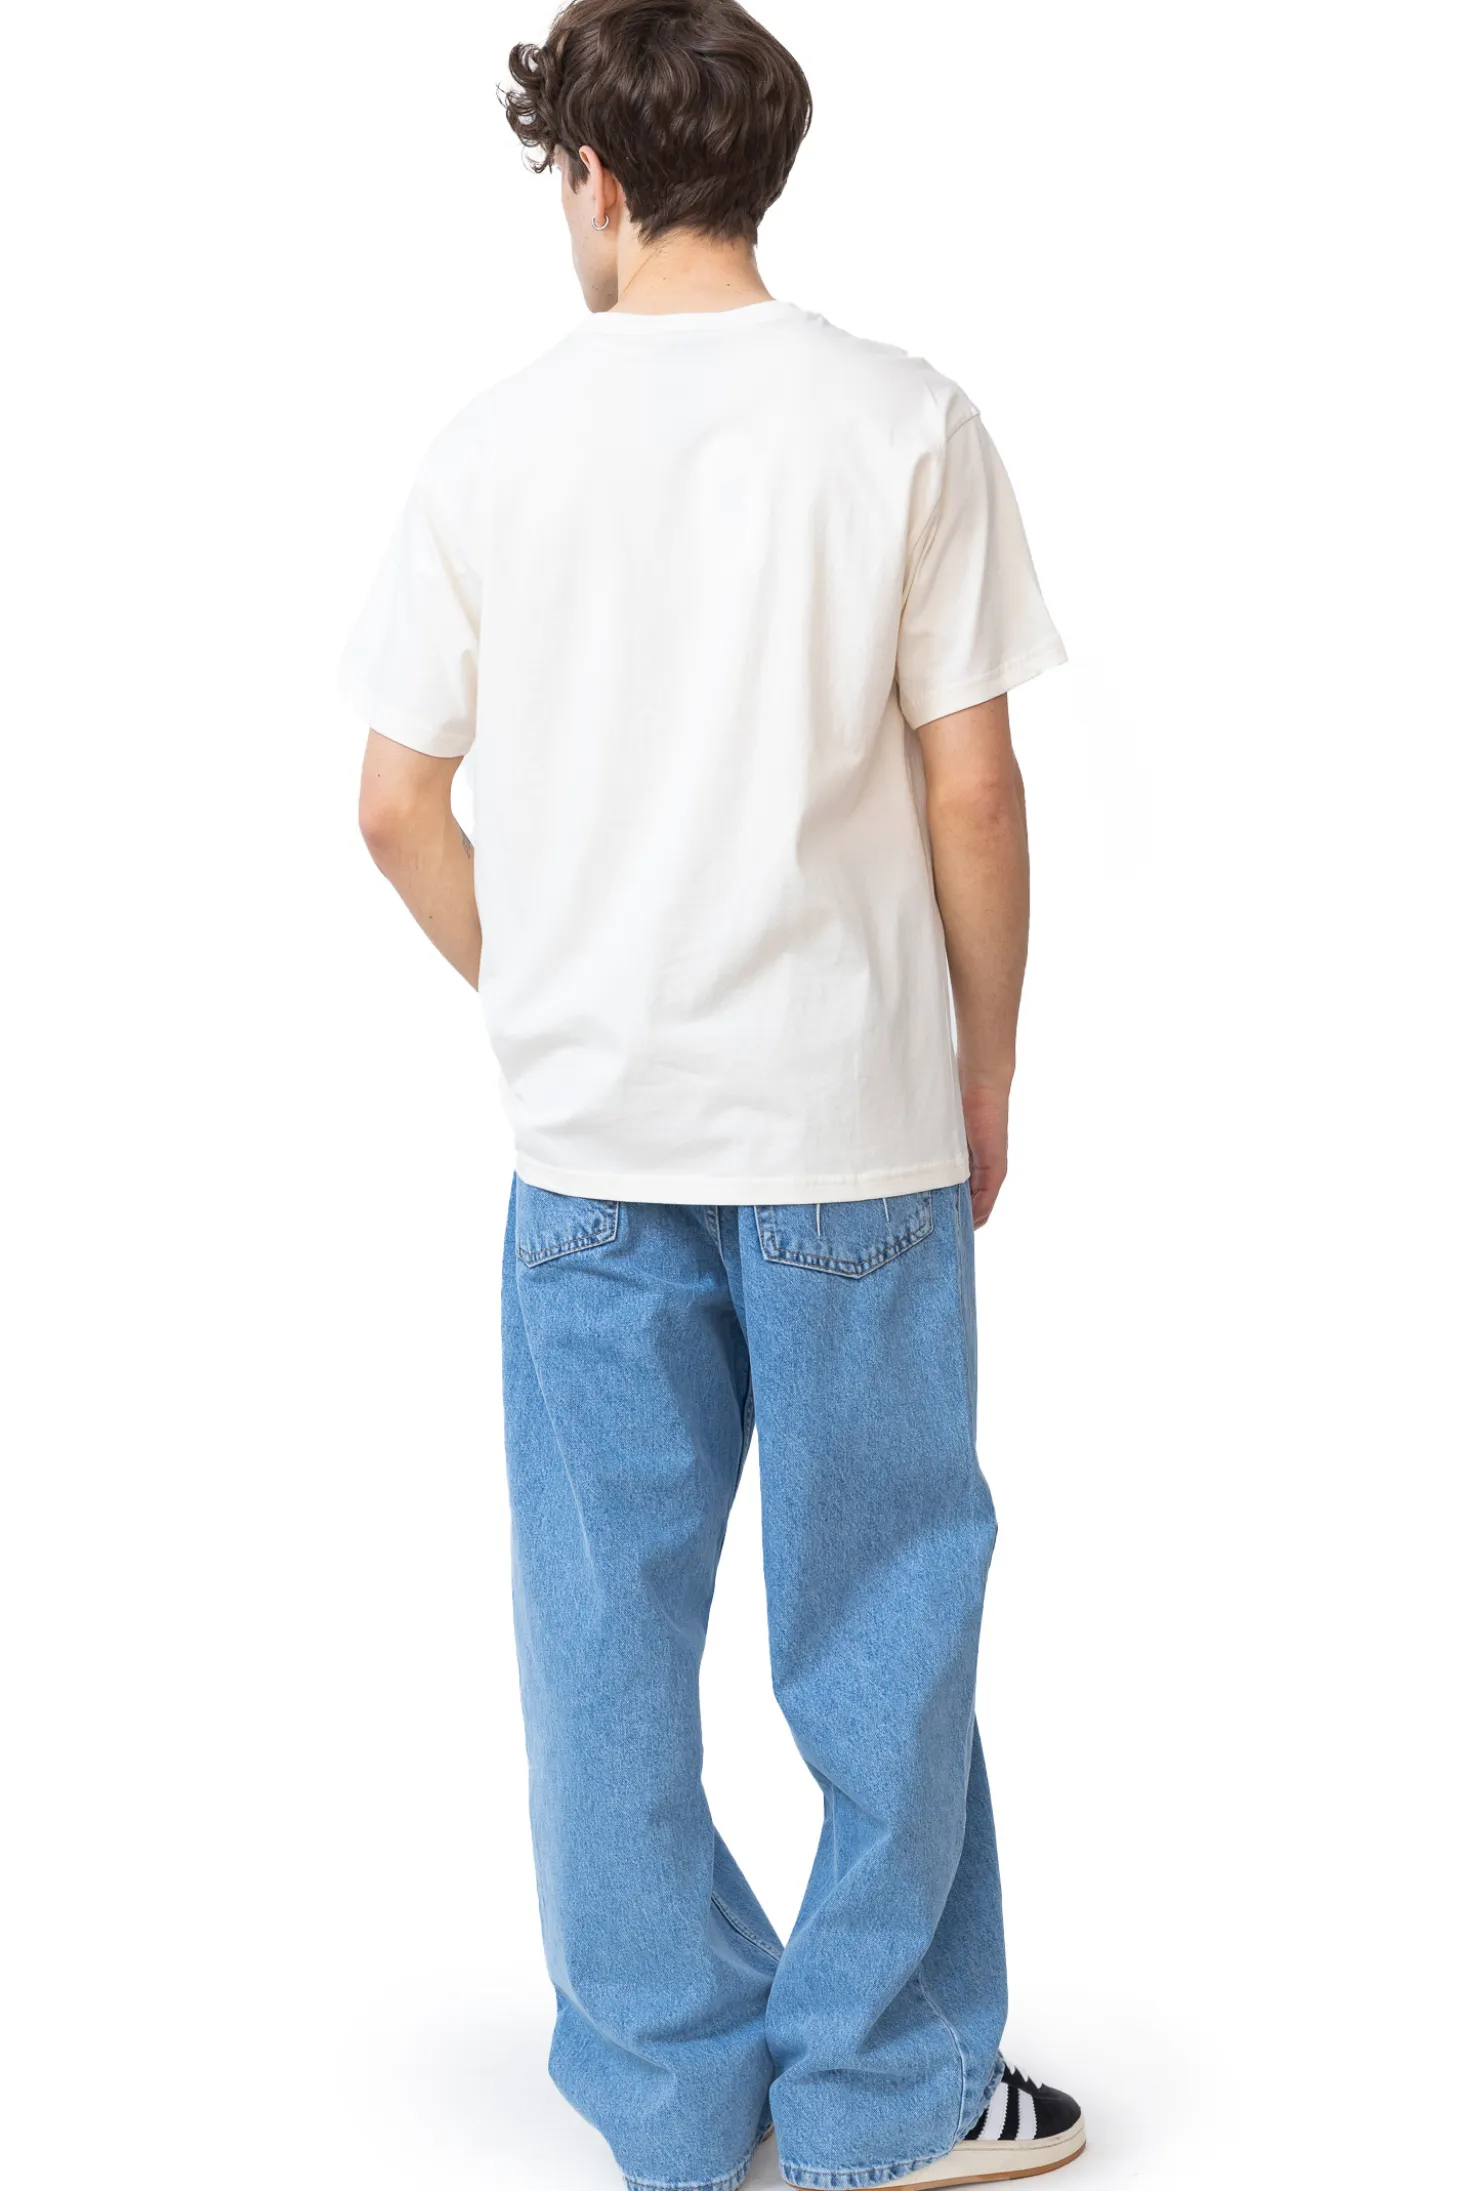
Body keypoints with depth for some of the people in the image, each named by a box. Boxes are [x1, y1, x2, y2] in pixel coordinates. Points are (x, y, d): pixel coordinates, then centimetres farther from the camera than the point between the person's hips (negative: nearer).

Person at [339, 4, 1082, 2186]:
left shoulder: (498, 443, 0)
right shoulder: (902, 422, -5)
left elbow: (398, 806, 2)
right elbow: (972, 796, -7)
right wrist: (988, 1071, 6)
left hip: (589, 1137, 2)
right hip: (856, 1124, -1)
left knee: (606, 1620, 12)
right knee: (880, 1611, 11)